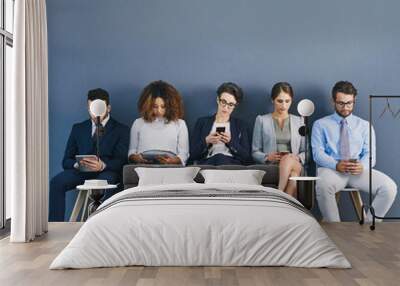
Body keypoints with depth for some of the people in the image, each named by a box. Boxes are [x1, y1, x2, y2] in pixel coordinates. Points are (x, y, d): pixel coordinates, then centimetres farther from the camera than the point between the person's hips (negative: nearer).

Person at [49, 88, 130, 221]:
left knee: (103, 182, -38)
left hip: (107, 171, -3)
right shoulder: (78, 128, 21)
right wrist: (77, 164, -11)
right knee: (56, 182, -26)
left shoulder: (121, 130, 11)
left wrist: (103, 165, -24)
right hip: (81, 171, 3)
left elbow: (121, 161, -2)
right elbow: (66, 160, 15)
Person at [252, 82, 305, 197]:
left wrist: (297, 158, -7)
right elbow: (255, 152, 10)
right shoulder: (261, 120, 13)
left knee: (288, 159, -37)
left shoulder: (298, 121, 20)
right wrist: (267, 157, -12)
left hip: (295, 165, 2)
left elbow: (305, 151, 17)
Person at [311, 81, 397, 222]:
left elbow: (370, 153, 9)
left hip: (359, 171, 3)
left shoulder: (364, 125, 19)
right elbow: (318, 152, 1)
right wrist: (336, 165, -19)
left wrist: (362, 166, -16)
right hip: (331, 169, -2)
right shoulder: (321, 124, 13)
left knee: (389, 187, -25)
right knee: (323, 185, -38)